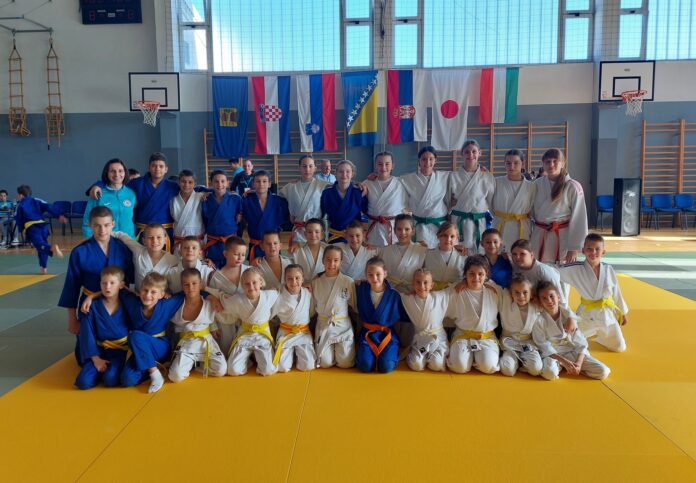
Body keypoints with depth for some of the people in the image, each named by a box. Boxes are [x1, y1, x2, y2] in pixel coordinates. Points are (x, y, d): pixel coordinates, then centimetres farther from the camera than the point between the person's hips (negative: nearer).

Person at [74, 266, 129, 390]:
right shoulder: (93, 306, -4)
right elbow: (88, 334, -3)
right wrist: (95, 358, -8)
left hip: (121, 350, -2)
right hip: (100, 349, 2)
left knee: (110, 380, -25)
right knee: (84, 382, -16)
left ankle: (114, 368, 6)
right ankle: (102, 369, 10)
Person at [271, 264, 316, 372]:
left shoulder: (308, 294, -5)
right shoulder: (280, 296, -14)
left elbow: (312, 312, 8)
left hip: (304, 333, 2)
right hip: (285, 334, -1)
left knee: (308, 366, -9)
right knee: (282, 367, -7)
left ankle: (298, 354, 24)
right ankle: (291, 354, 26)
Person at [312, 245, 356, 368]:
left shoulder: (348, 282, -6)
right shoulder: (316, 282, 1)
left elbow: (355, 306, 4)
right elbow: (312, 307, 9)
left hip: (343, 326, -1)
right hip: (323, 326, 1)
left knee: (345, 363, -8)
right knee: (325, 363, -4)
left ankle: (341, 349, 26)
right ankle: (329, 350, 29)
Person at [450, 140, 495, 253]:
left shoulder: (488, 177, 3)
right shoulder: (454, 176, 3)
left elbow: (492, 203, 7)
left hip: (479, 222, 0)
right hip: (459, 222, 0)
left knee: (479, 252, 4)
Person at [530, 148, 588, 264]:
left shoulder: (573, 187, -8)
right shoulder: (538, 184, 3)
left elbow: (578, 218, -9)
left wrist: (574, 248, -11)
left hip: (563, 237, -3)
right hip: (539, 237, 3)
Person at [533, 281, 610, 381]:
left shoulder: (568, 315, -7)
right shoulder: (539, 320, -14)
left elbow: (580, 342, -5)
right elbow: (544, 346, -12)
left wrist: (579, 363, -20)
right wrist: (564, 362, -21)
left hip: (573, 352, 3)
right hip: (551, 354, -3)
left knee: (603, 372, -13)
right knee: (550, 373, -38)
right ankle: (562, 366, -4)